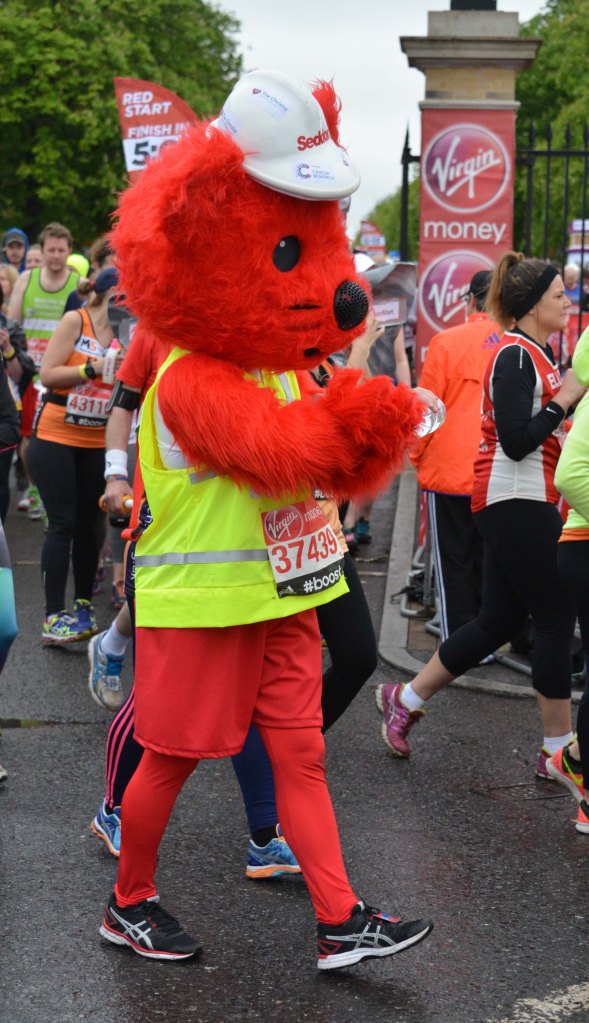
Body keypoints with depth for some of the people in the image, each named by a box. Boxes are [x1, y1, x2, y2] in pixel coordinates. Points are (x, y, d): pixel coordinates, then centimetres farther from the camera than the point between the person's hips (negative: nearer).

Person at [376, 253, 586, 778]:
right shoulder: (516, 356, -15)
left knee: (499, 620, 13)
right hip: (517, 503, -10)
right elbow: (516, 441, -22)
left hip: (522, 503, 10)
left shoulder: (535, 353, 16)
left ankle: (407, 699, 22)